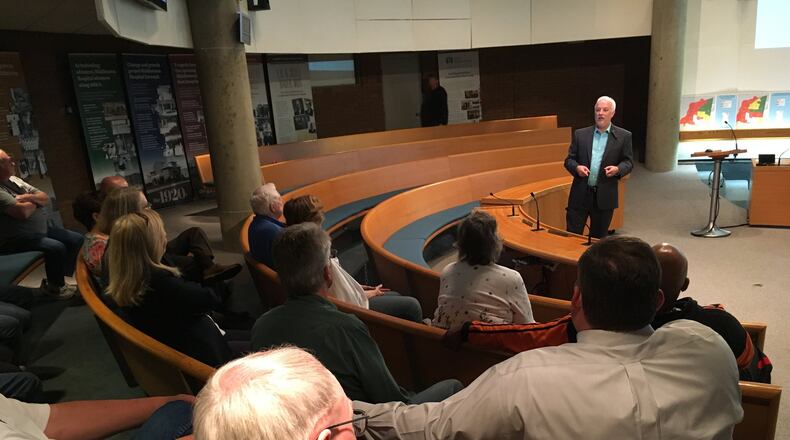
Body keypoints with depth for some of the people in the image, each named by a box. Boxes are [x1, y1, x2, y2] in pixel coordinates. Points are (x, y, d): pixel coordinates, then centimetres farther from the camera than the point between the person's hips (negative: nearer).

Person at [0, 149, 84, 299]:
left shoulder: (13, 179, 10)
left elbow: (45, 199, 10)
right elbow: (23, 212, -29)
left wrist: (29, 197, -12)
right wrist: (34, 202, -7)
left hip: (40, 229, 10)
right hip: (16, 239, -10)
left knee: (77, 240, 5)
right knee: (56, 248, -29)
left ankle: (57, 279, 16)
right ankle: (55, 287, -3)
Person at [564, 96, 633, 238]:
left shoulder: (623, 136, 3)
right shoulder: (580, 134, 6)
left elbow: (628, 162, 4)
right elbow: (569, 159, 7)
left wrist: (618, 169, -17)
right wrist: (576, 167, -15)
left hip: (604, 197, 0)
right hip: (580, 195, 0)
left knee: (598, 238, 12)